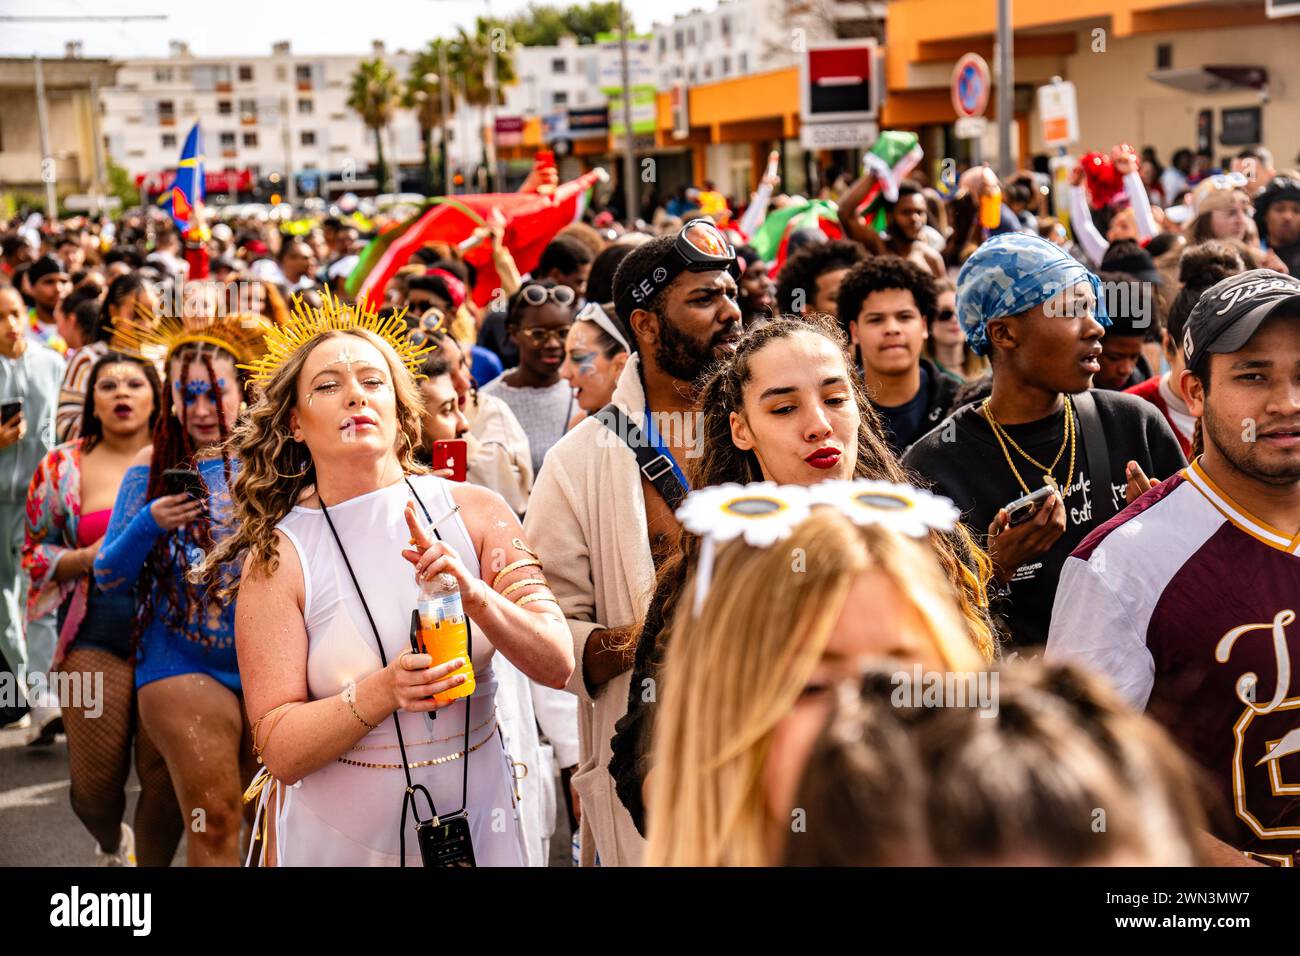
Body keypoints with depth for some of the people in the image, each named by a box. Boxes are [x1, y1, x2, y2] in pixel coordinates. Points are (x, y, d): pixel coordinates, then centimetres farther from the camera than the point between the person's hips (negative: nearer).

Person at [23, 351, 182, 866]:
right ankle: (112, 846, 39)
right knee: (94, 783, 4)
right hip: (95, 641, 1)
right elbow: (33, 553, 10)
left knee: (167, 778, -1)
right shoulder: (62, 468, 5)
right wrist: (85, 558, -8)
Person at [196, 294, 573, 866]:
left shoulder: (474, 512, -6)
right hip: (340, 838, -1)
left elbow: (557, 667, -11)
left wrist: (476, 597, -28)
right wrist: (381, 692, -29)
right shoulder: (278, 557, -10)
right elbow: (280, 751, -13)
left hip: (474, 818, 1)